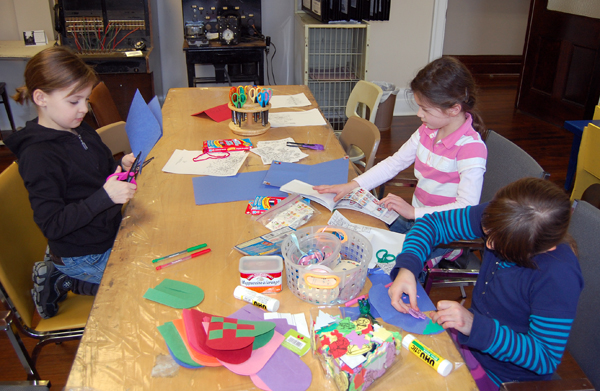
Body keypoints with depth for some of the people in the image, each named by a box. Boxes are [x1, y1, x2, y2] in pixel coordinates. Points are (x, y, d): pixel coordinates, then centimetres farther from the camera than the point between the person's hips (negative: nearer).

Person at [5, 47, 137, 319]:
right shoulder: (38, 156, -23)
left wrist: (121, 166, -4)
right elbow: (52, 225, -25)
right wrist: (105, 196, -33)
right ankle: (64, 281, 4)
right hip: (85, 255, -8)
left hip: (109, 233, 8)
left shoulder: (80, 131, 3)